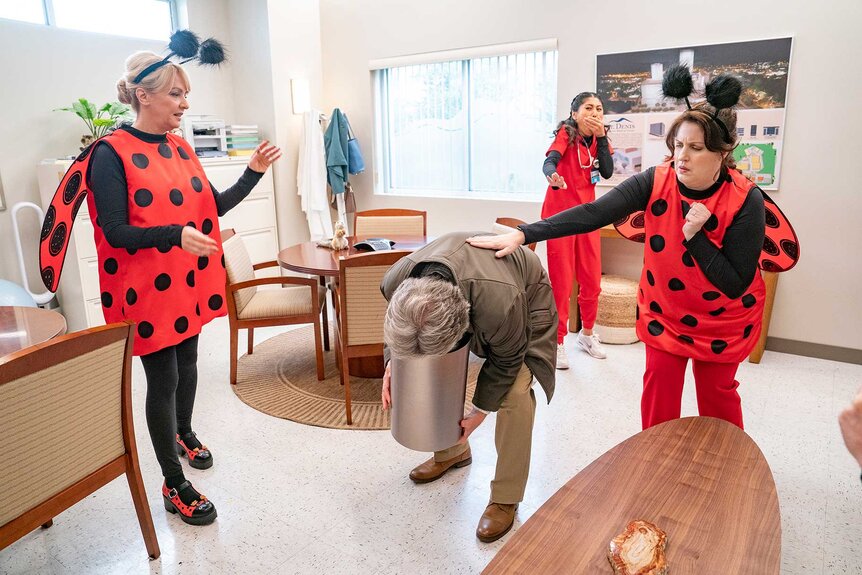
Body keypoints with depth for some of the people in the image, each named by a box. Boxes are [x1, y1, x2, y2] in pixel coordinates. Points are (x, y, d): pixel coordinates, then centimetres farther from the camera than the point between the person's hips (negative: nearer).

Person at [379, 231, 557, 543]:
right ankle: (453, 452, 28)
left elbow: (506, 360, -24)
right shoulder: (395, 281, -33)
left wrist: (480, 411, -15)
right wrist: (393, 361, -19)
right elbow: (397, 329, -5)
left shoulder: (502, 304, -48)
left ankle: (505, 499, -1)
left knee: (515, 392, -19)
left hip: (526, 293, -4)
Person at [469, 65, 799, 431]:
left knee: (717, 392, 13)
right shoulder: (654, 183, -20)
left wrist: (695, 235, -35)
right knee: (659, 387, 5)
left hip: (721, 320, -1)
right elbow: (591, 214, -32)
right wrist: (522, 234, -42)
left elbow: (736, 284, -24)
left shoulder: (746, 201, -24)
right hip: (663, 310, 2)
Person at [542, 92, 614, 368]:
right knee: (561, 281, -3)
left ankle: (587, 334, 29)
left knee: (592, 281, 9)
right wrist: (553, 176, -49)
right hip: (560, 214, -5)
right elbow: (550, 161, -27)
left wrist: (601, 137, -11)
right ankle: (557, 342, 9)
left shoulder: (597, 140, 10)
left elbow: (607, 172, -5)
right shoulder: (566, 134, -7)